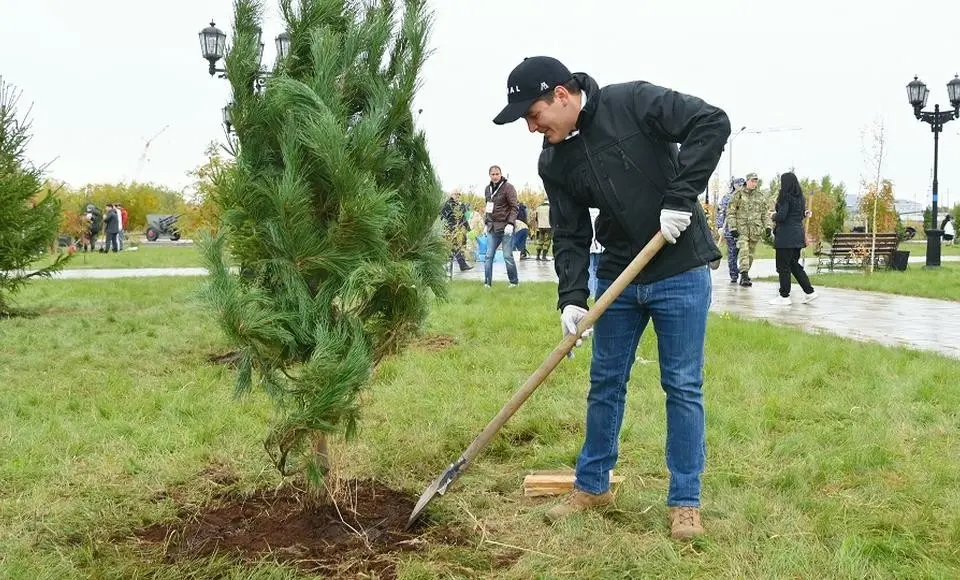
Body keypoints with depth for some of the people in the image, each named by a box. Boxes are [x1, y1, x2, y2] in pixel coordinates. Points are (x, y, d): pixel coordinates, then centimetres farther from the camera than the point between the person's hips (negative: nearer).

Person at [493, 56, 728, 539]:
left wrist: (680, 197, -24)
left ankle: (685, 500, 15)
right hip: (618, 277, 5)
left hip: (681, 272, -5)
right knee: (605, 384, 12)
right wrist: (571, 296, -13)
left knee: (682, 386, 2)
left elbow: (712, 122, -19)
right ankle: (592, 485, 29)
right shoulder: (554, 162, 0)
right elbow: (570, 235, 1)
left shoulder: (633, 102, -14)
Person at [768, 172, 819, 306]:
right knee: (794, 265, 17)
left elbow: (781, 216, -20)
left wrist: (773, 216, 2)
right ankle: (809, 292, 15)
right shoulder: (800, 197, 12)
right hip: (797, 235, 8)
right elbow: (802, 215, 17)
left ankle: (784, 297, 3)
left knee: (783, 266, -1)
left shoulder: (786, 197, -13)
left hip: (786, 236, -8)